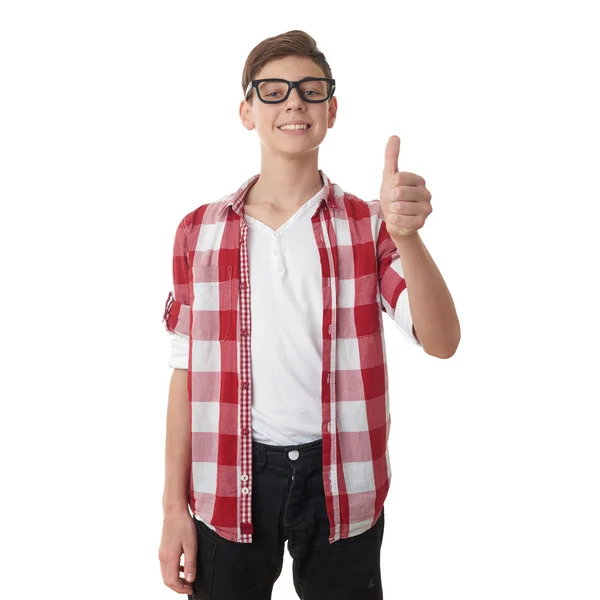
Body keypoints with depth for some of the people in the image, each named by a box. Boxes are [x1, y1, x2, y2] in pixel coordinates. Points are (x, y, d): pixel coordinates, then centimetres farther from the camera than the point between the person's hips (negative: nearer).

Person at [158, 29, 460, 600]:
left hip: (340, 480, 0)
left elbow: (441, 342, -13)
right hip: (229, 484, 1)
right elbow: (187, 371, 3)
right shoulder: (199, 231, 1)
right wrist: (174, 507, 0)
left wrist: (406, 235, -30)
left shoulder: (368, 225, -1)